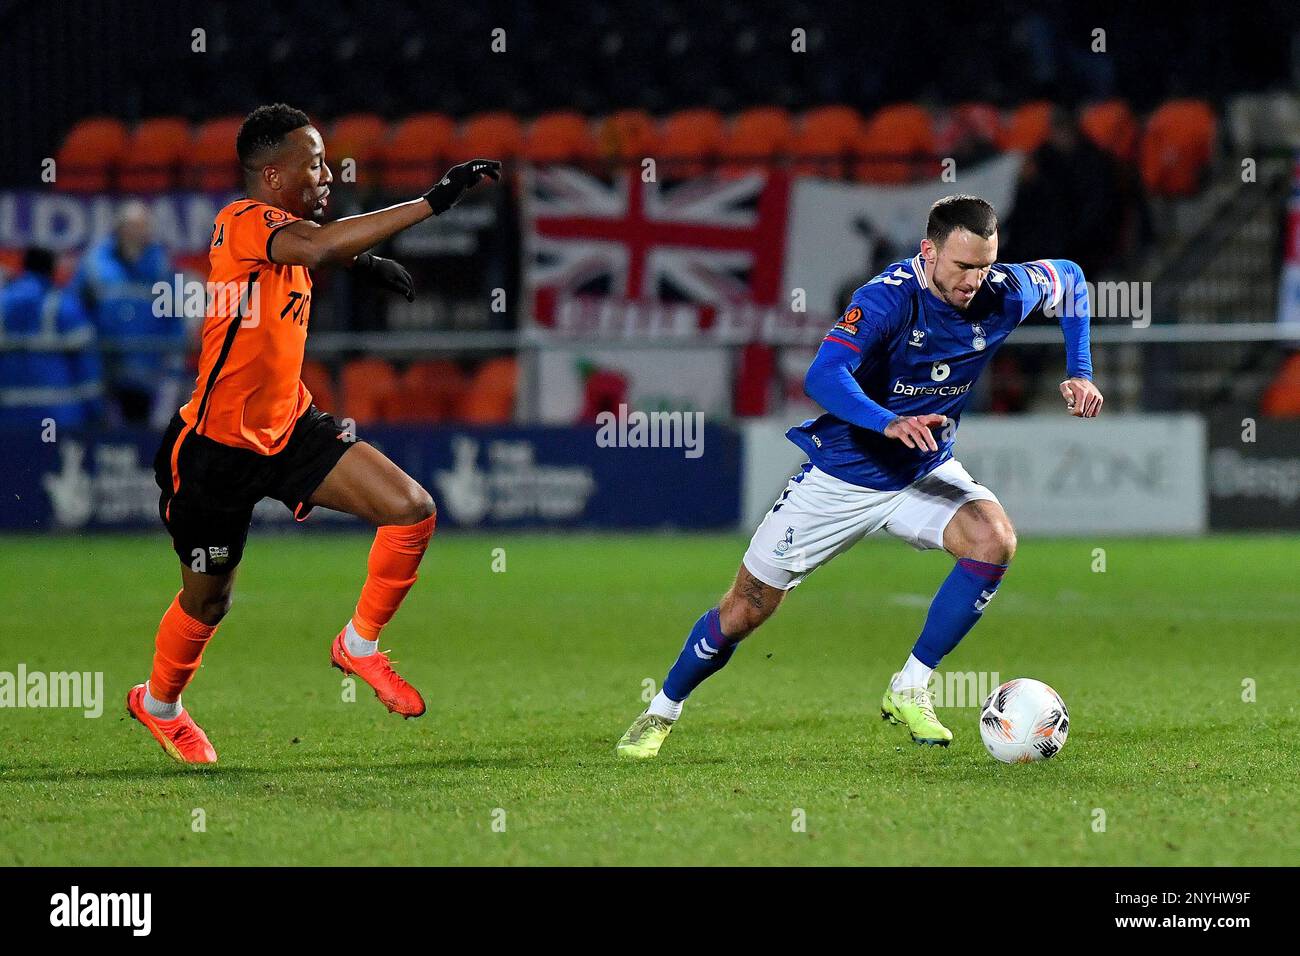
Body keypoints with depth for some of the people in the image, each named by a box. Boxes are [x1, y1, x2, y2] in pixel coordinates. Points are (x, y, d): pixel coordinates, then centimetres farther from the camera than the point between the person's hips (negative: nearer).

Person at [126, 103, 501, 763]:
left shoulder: (282, 227, 4)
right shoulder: (243, 222, -22)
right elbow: (317, 245, -45)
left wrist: (359, 261, 10)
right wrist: (432, 202, -46)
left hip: (289, 429, 7)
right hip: (217, 448, -7)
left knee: (411, 510, -10)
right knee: (208, 598, 10)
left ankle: (361, 645, 10)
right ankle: (158, 703, 39)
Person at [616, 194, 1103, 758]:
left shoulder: (1004, 294, -13)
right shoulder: (888, 298, -29)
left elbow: (1069, 278, 10)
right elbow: (822, 378, -42)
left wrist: (1079, 372, 0)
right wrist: (890, 424, -58)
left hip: (925, 473, 4)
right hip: (842, 474, -4)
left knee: (994, 540, -26)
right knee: (747, 609, 2)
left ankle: (910, 690, -13)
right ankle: (662, 713, 28)